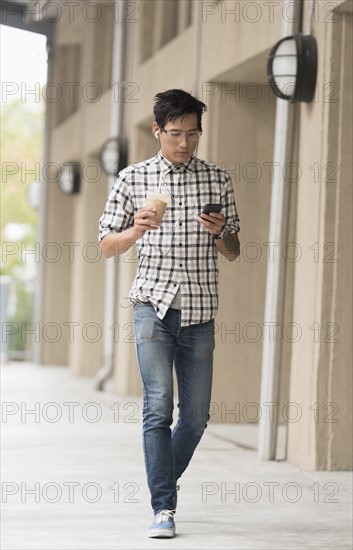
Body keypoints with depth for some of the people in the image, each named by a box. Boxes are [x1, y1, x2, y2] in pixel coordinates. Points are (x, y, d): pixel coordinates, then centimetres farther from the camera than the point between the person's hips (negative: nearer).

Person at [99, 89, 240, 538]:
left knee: (196, 415, 6)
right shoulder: (132, 179, 5)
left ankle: (164, 482, 31)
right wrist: (137, 230, -14)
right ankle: (163, 509, -10)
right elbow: (107, 247, 6)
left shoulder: (218, 180, 8)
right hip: (153, 304, -2)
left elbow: (233, 253, 13)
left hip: (200, 311, 2)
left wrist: (221, 233, -9)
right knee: (159, 406, -12)